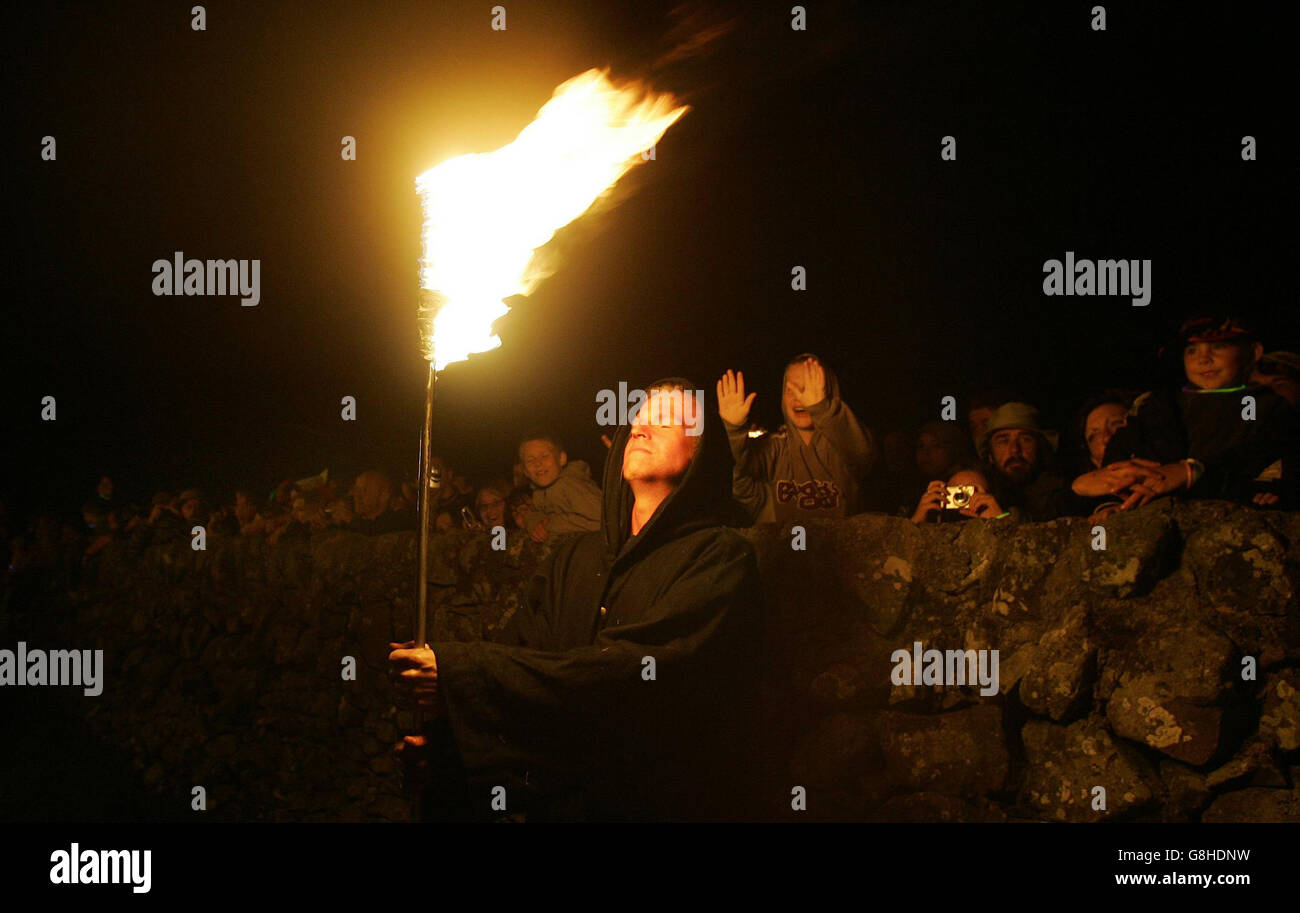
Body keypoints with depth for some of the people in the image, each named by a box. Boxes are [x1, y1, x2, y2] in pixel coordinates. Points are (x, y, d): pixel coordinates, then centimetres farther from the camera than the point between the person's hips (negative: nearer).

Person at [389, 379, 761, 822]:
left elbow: (638, 668, -20)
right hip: (560, 801, 4)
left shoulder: (721, 556, -7)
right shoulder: (573, 557, 15)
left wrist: (465, 672, -26)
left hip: (665, 801, -4)